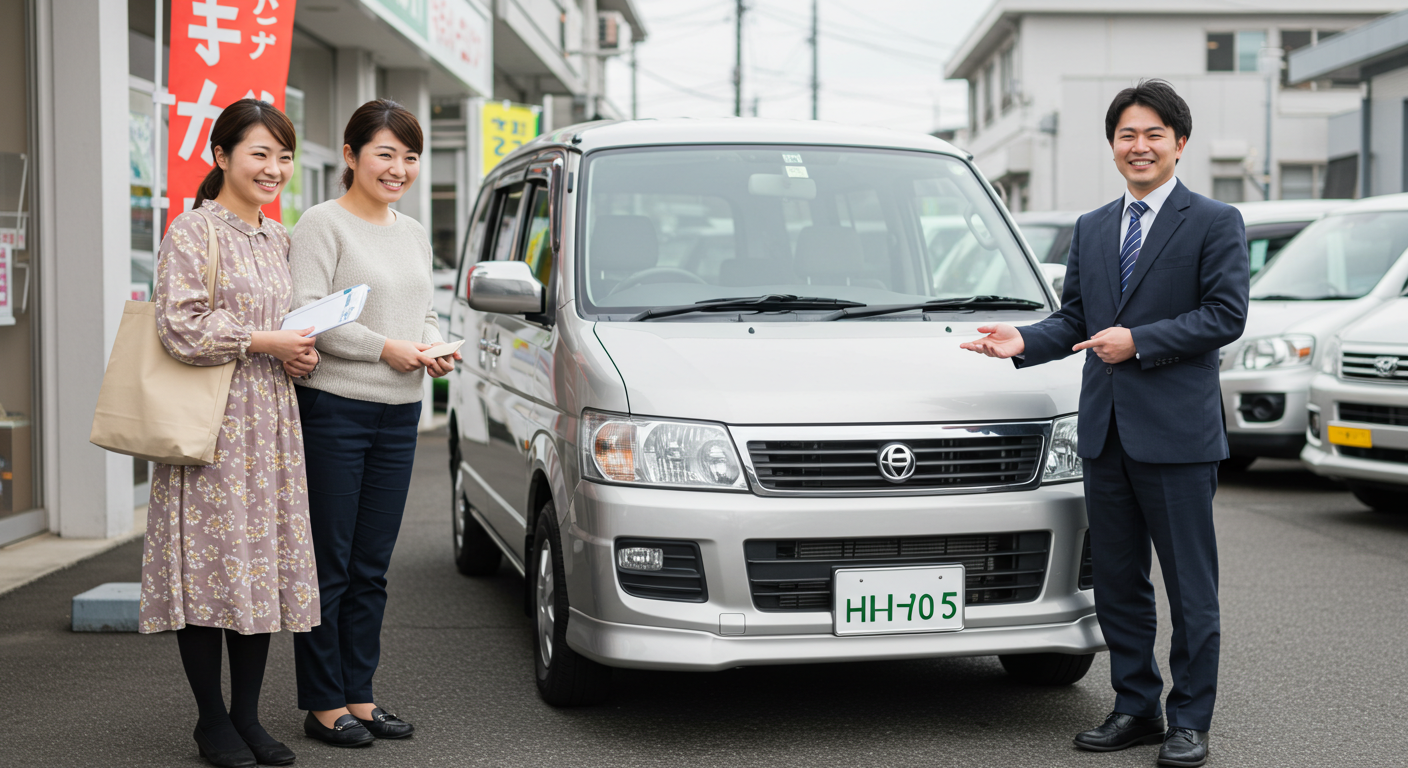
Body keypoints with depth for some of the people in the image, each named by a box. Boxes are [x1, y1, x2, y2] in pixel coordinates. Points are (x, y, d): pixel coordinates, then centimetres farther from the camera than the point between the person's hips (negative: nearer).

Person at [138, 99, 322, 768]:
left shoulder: (278, 238, 16)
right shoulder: (192, 232, -7)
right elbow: (181, 329, -17)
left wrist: (301, 350, 6)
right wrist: (267, 344, -15)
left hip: (270, 424, 7)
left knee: (264, 563, 7)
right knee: (212, 562, -3)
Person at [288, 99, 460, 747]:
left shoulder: (413, 233, 17)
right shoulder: (323, 224, -6)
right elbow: (305, 316, -15)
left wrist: (434, 347, 2)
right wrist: (384, 348, -19)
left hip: (399, 414, 7)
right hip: (334, 409, -7)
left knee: (371, 566, 11)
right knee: (329, 564, -1)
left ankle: (358, 696, 20)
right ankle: (323, 706, 7)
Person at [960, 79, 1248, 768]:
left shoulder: (1215, 223, -1)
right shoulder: (1091, 228, 16)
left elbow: (1226, 315, -9)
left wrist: (1139, 342, -16)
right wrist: (1024, 342, -1)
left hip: (1177, 430, -6)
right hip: (1105, 428, 6)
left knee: (1190, 586, 1)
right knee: (1117, 581, 11)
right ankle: (1135, 709, 22)